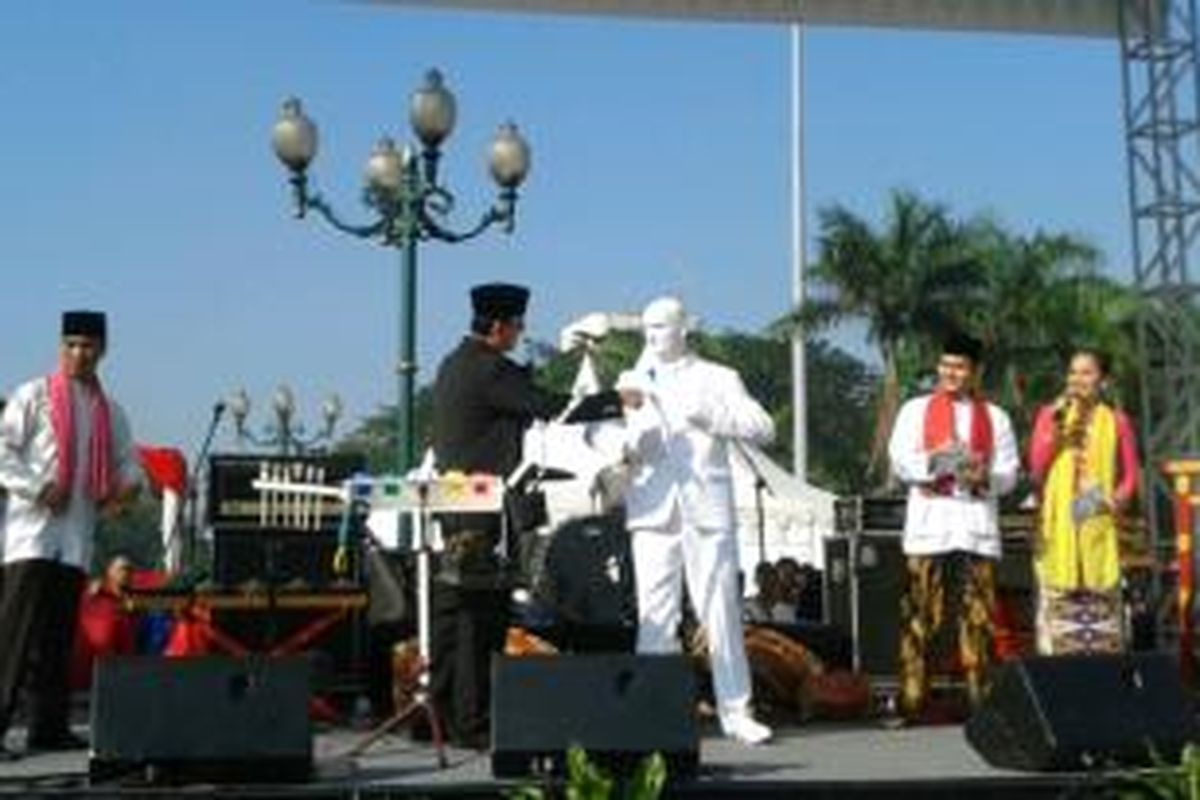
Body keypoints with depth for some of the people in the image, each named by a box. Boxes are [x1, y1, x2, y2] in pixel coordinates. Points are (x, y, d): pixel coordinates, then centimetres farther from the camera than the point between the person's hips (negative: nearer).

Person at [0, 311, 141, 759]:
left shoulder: (110, 412, 17)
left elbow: (127, 462, 20)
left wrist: (128, 483, -2)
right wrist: (38, 488, -16)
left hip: (77, 537, 5)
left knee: (59, 637, 8)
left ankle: (49, 727, 13)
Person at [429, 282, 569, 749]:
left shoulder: (452, 365, 16)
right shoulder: (489, 369, -14)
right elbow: (550, 407, -17)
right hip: (483, 508, -10)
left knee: (452, 612, 12)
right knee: (480, 615, -6)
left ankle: (444, 711, 18)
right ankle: (473, 722, -4)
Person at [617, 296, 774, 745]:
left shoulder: (717, 379, 12)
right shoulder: (637, 384, 17)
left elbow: (762, 427, 0)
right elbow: (625, 451, 6)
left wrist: (707, 415, -10)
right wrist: (632, 414, -13)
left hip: (706, 508, -1)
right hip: (654, 510, 1)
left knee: (721, 611, -2)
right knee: (654, 615, -3)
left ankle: (736, 711, 5)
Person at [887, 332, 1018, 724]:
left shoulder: (995, 417, 18)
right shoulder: (916, 409, 13)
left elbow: (1009, 473, 12)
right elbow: (900, 461, 3)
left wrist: (984, 478, -9)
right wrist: (935, 460, -15)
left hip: (978, 524, 2)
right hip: (929, 522, -2)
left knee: (979, 617, -2)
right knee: (920, 617, -6)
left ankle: (980, 698, 3)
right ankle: (911, 701, -4)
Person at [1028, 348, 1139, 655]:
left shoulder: (1116, 421, 8)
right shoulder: (1050, 414, 8)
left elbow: (1130, 474, 10)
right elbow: (1036, 468, 0)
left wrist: (1120, 497, -11)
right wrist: (1056, 426, -9)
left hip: (1099, 527, 0)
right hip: (1058, 526, 0)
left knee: (1101, 605, -3)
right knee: (1058, 604, -6)